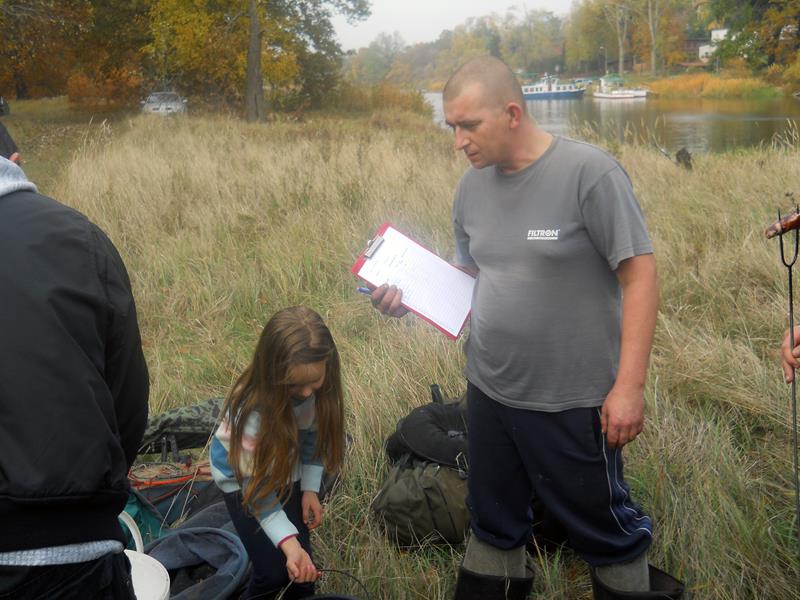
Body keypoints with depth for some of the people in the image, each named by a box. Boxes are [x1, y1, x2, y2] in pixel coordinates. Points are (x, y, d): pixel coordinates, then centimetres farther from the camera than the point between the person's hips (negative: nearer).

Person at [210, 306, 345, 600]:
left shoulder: (320, 388, -24)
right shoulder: (253, 407, -38)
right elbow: (257, 487, -30)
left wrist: (310, 489, -6)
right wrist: (288, 543, -38)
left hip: (287, 466, 4)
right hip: (243, 473, -4)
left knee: (303, 570, -3)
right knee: (275, 571, -11)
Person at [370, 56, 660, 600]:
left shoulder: (589, 173, -18)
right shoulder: (472, 187, 2)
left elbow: (639, 274, -17)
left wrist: (629, 385, -20)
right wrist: (408, 297, -6)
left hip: (573, 401, -6)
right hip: (489, 392, 6)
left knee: (603, 525, 13)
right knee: (493, 518, 24)